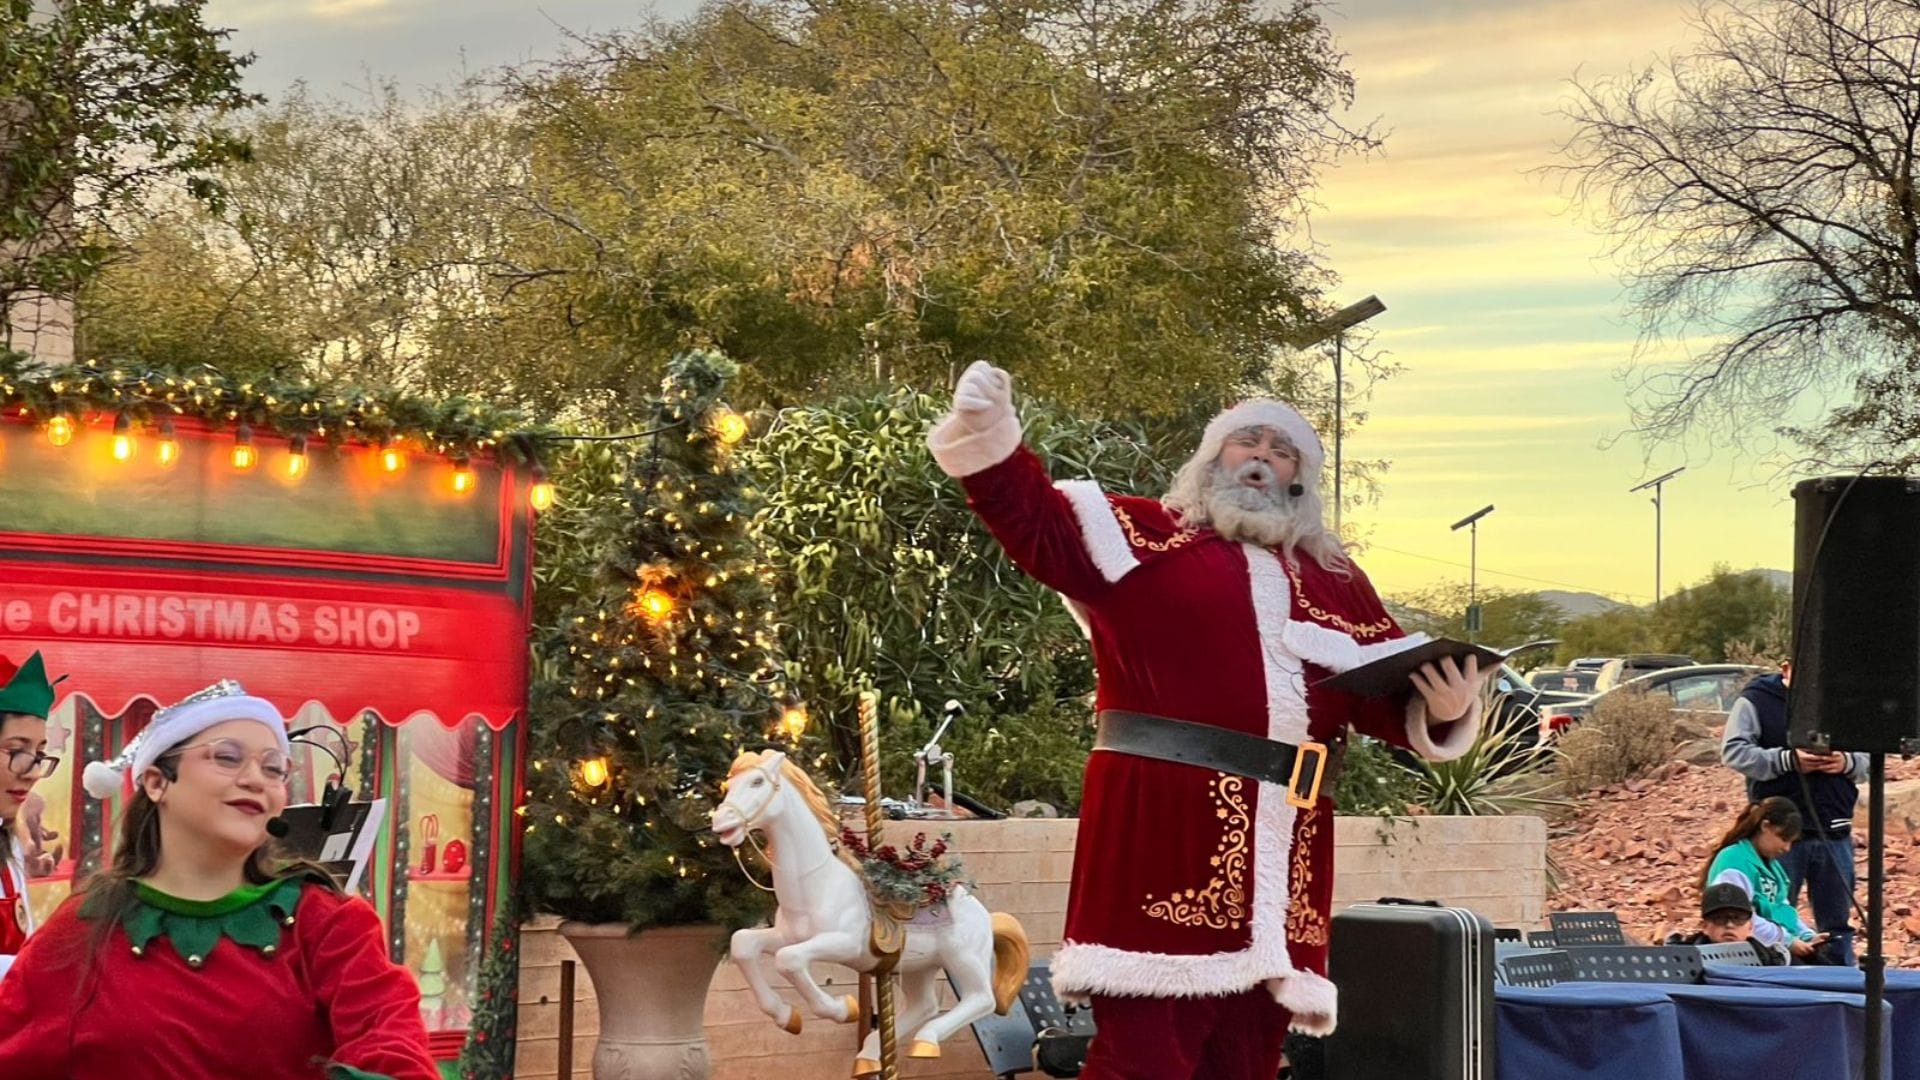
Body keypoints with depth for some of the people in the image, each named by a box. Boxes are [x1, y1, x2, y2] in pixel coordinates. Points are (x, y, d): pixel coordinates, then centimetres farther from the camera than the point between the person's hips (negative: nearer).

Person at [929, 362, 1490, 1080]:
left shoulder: (1336, 582, 22)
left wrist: (1441, 710, -7)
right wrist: (989, 439, -20)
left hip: (1282, 848, 5)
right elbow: (1041, 526, -4)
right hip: (1161, 828, -5)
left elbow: (1390, 698, 16)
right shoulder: (1144, 535, 10)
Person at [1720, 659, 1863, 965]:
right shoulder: (1756, 700, -2)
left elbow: (1868, 759, 13)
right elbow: (1733, 751, -11)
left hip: (1835, 832, 4)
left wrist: (1847, 763, -10)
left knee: (1837, 922, 12)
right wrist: (1787, 761, -19)